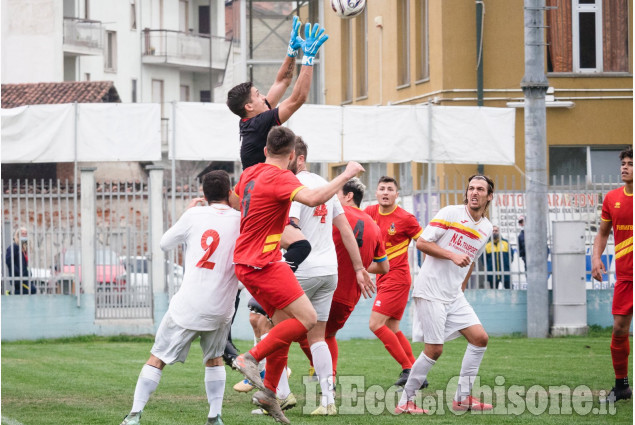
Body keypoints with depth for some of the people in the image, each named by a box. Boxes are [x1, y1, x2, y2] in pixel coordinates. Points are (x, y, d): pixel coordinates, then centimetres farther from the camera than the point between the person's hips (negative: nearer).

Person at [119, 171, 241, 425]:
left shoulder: (194, 216, -3)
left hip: (187, 307, -2)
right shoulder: (242, 221, -1)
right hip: (221, 309, 2)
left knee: (158, 358, 6)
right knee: (214, 359, 24)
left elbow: (165, 244, 11)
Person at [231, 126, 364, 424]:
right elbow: (313, 198, -33)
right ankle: (251, 358, -10)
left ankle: (268, 392, 13)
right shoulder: (279, 177, -16)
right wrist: (346, 175, -22)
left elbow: (233, 201, 32)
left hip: (247, 262, 10)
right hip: (263, 263, -10)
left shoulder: (251, 173, 12)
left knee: (284, 324, 12)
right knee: (307, 318, -13)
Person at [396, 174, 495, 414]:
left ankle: (463, 398, 9)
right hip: (430, 291, -7)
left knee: (480, 338, -1)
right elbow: (422, 243, -13)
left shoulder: (486, 228, 11)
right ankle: (405, 402, 3)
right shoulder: (450, 213, -9)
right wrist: (453, 255, -21)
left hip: (454, 295, 7)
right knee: (434, 349, -9)